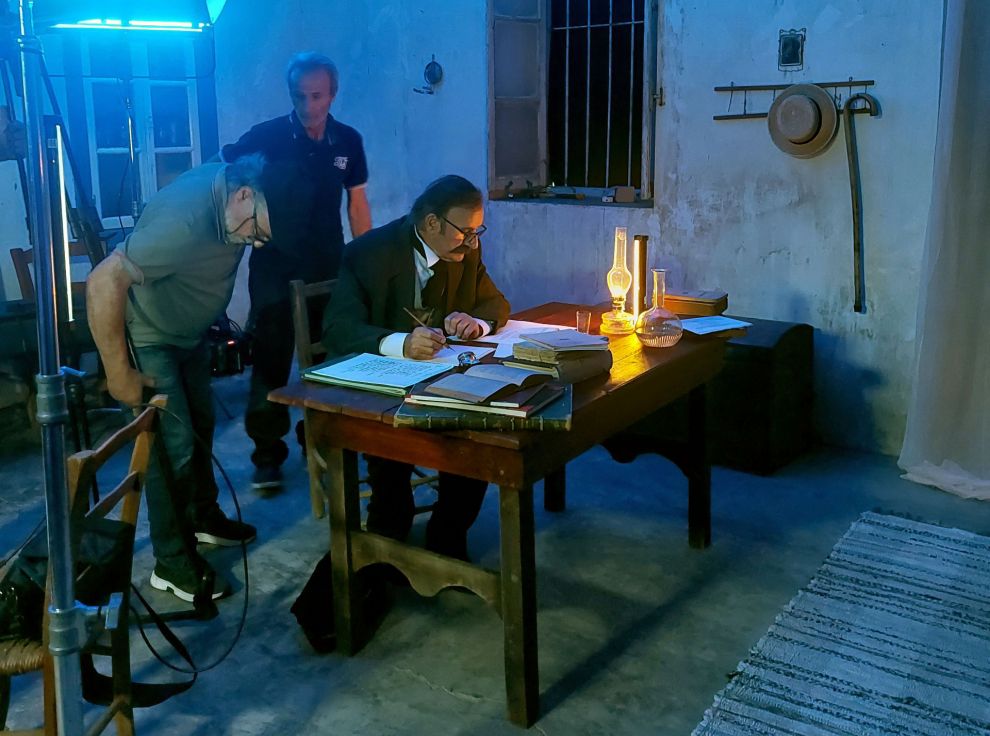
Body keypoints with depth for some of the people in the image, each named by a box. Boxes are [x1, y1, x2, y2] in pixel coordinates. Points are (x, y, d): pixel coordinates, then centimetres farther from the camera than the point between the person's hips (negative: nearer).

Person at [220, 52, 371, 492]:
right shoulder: (267, 137, -8)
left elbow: (357, 204, 10)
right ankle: (267, 455, 9)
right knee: (272, 359, -1)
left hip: (329, 266, 3)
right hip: (275, 266, -3)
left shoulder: (348, 141, 3)